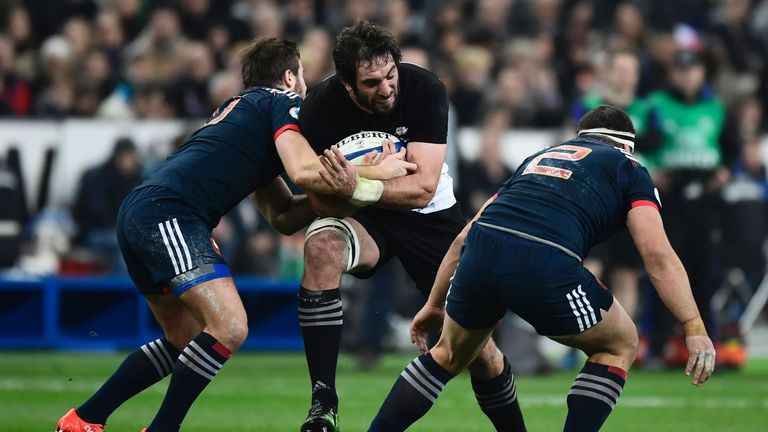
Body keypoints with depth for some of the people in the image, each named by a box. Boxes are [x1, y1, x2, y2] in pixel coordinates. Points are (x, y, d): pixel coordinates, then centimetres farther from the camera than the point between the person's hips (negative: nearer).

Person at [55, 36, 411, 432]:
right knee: (229, 327, -17)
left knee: (185, 338, 20)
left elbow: (282, 216, 27)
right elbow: (305, 172, -14)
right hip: (168, 212, -10)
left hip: (137, 214, 10)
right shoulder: (282, 102, 4)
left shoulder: (242, 107, 30)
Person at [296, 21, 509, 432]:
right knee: (321, 246, -36)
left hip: (429, 215, 1)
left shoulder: (424, 89, -22)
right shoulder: (322, 106, -22)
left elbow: (423, 188, -26)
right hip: (365, 217, -1)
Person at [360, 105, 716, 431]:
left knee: (448, 356, 32)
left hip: (480, 253, 5)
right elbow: (657, 255, 5)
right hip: (544, 266, -5)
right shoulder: (629, 169, 22)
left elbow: (465, 237, 36)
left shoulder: (539, 158, 36)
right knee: (620, 346, 21)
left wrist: (433, 304, 46)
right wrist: (694, 326, 2)